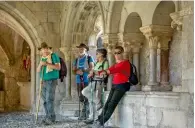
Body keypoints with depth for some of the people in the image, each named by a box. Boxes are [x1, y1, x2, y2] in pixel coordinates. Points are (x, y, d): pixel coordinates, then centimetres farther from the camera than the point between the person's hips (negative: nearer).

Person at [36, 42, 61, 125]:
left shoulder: (54, 56, -3)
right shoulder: (42, 58, 17)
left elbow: (58, 67, -13)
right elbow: (38, 70, 15)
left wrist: (47, 63, -18)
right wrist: (40, 64, -6)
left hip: (51, 81, -7)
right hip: (43, 81, 7)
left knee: (49, 99, -12)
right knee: (45, 100, 7)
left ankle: (50, 118, -9)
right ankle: (48, 116, 14)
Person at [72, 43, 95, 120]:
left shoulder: (89, 58, 3)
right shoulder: (77, 60, 18)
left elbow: (92, 68, -5)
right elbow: (74, 70, 13)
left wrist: (83, 71, -16)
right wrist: (77, 72, -9)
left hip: (87, 80, -5)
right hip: (79, 80, 5)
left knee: (86, 97, -9)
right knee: (81, 98, 5)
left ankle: (84, 114, -4)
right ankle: (87, 111, 19)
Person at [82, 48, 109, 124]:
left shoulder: (105, 62, -6)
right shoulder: (97, 62, 19)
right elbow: (94, 72, 22)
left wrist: (94, 72, -14)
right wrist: (91, 74, 0)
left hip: (100, 82, -8)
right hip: (94, 81, 8)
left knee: (84, 92, -23)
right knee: (91, 100, 2)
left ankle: (99, 103, -11)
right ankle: (92, 118, 7)